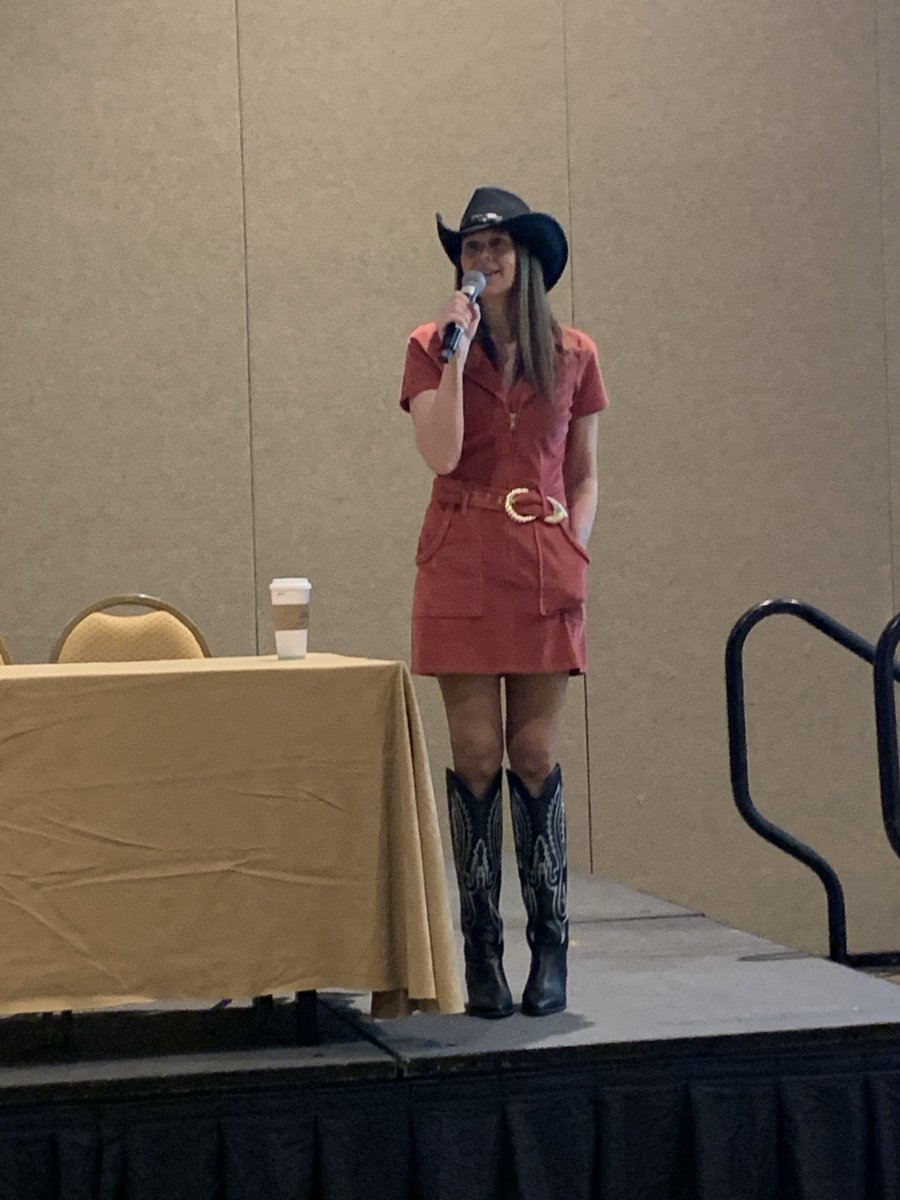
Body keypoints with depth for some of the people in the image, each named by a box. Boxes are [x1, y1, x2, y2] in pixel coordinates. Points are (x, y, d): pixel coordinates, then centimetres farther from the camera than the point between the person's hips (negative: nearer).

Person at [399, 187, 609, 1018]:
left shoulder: (573, 356, 9)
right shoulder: (432, 347, 5)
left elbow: (584, 474, 14)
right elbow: (442, 454, -10)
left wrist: (575, 550, 1)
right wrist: (456, 354, -13)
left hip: (546, 575, 1)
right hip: (462, 569, -1)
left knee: (535, 755, 1)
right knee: (477, 756, -2)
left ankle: (551, 946, 9)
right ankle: (483, 951, 5)